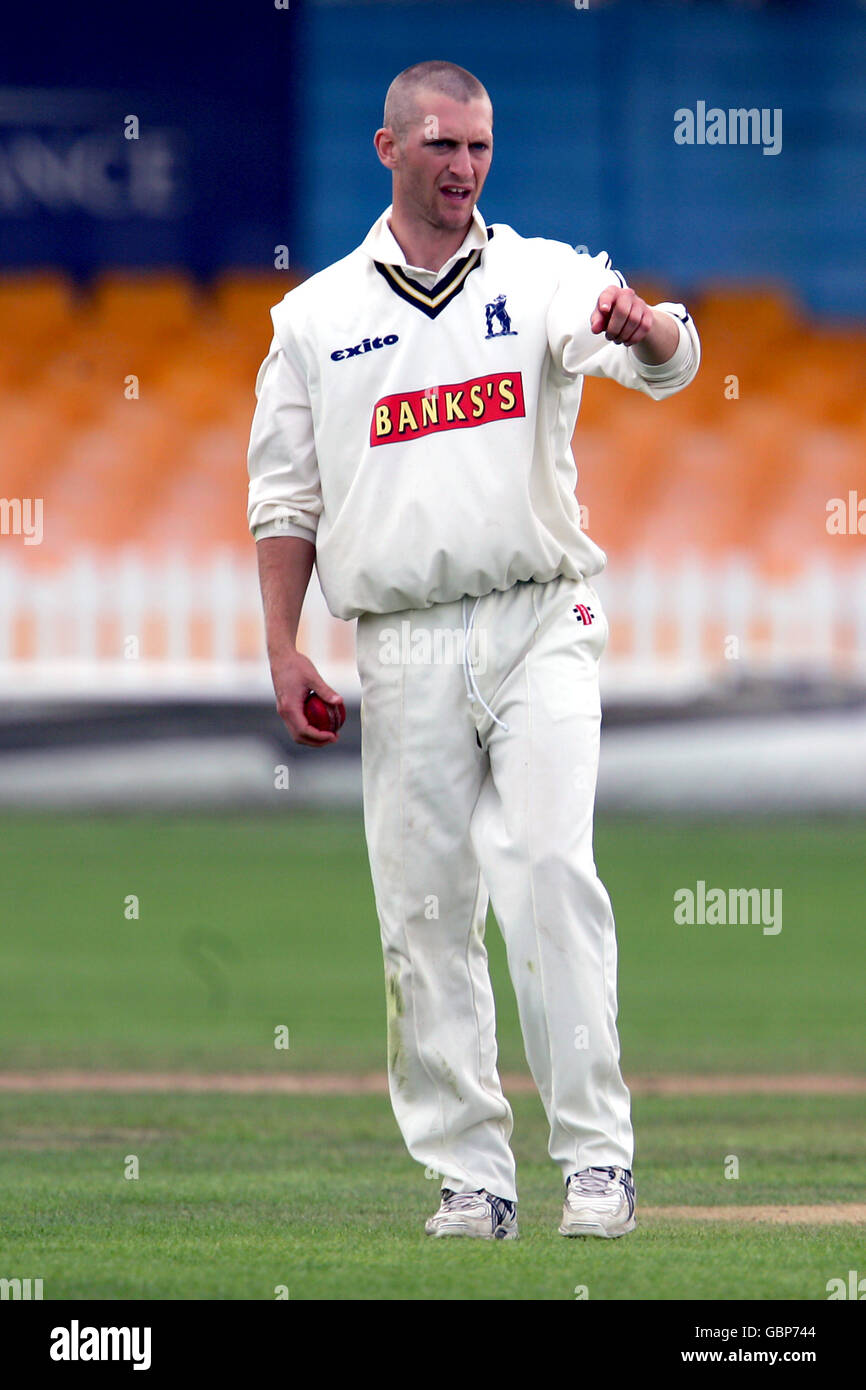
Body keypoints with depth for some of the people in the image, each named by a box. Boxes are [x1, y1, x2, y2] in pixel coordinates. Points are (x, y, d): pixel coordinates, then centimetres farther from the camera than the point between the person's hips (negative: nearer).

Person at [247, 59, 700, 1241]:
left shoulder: (541, 278, 5)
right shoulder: (316, 314, 11)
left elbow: (665, 354, -14)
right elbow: (285, 498, 13)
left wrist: (646, 329, -39)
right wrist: (284, 653, 3)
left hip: (540, 626, -2)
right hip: (402, 645, 2)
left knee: (549, 872, -15)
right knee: (425, 910, 1)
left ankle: (597, 1156, -13)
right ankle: (469, 1174, 7)